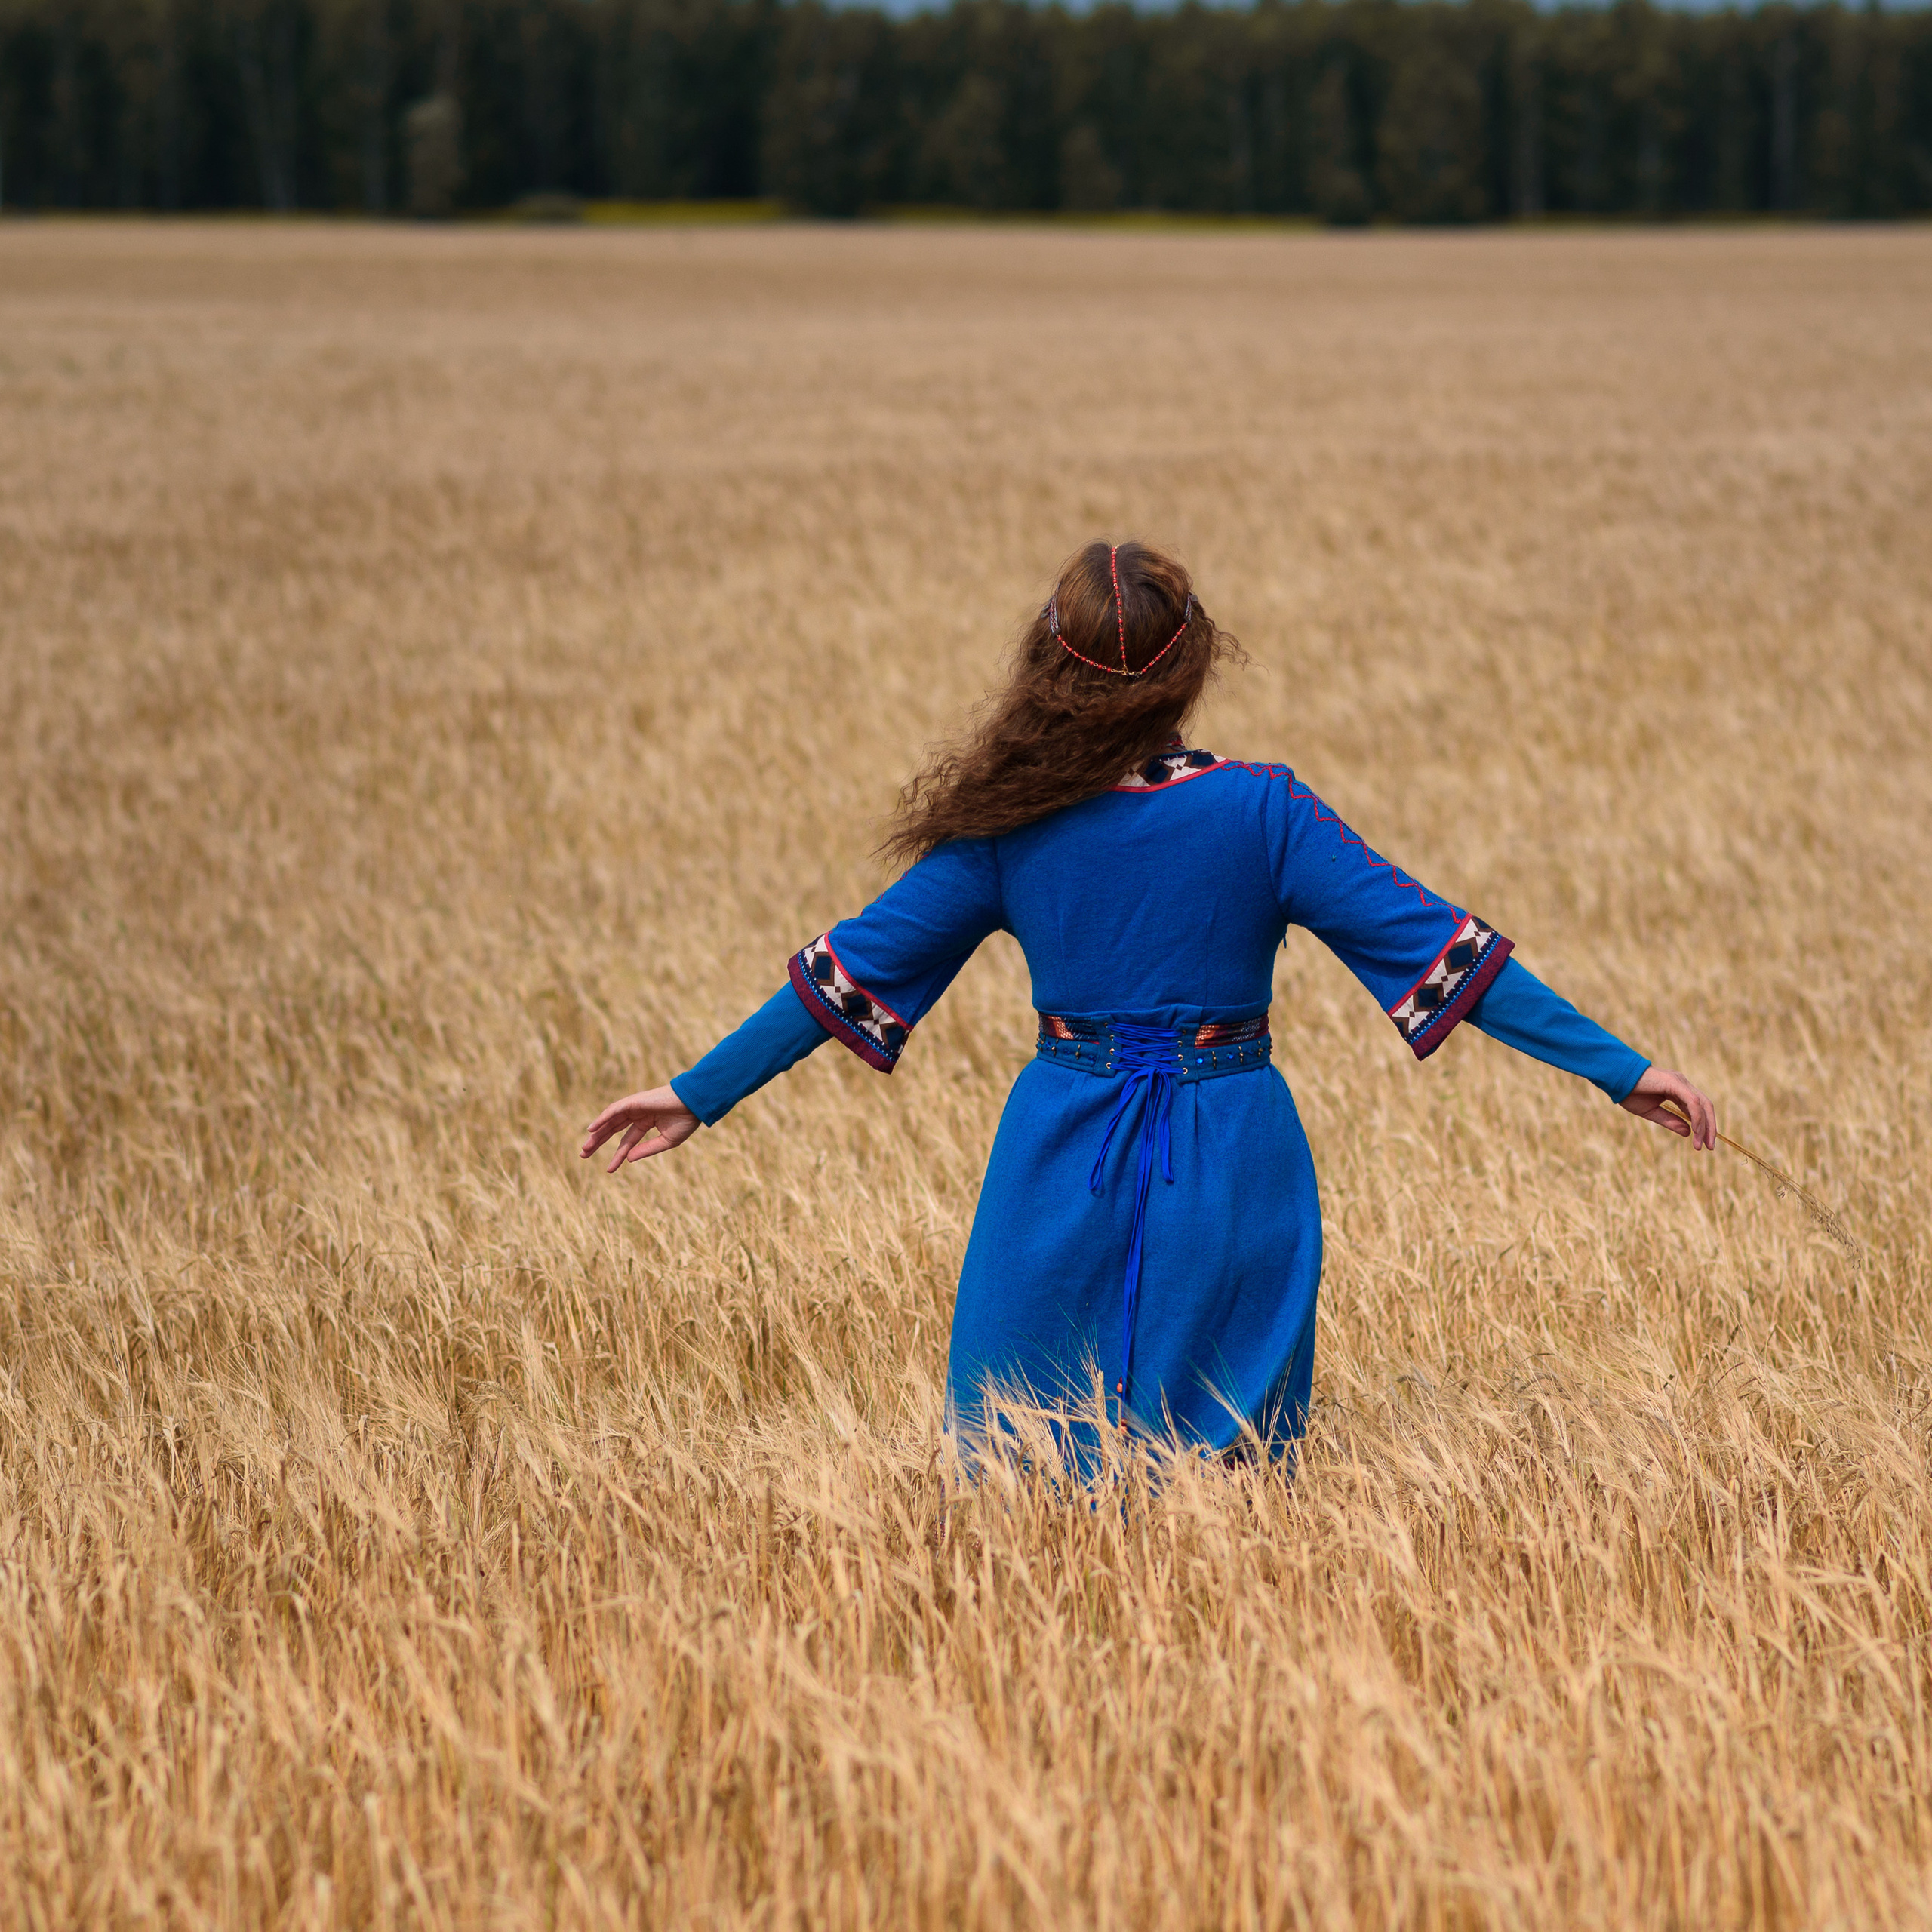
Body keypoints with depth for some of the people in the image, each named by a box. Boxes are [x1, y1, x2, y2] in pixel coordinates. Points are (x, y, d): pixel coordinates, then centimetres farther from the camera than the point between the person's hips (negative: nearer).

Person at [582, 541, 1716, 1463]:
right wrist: (1622, 1070, -9)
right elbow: (1428, 943, -12)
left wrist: (699, 1095, 10)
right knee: (1228, 1472, 9)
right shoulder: (1262, 813, -11)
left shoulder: (1012, 829, -6)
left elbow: (858, 969, -1)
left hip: (1065, 1170, 1)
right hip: (1229, 1168, -1)